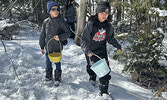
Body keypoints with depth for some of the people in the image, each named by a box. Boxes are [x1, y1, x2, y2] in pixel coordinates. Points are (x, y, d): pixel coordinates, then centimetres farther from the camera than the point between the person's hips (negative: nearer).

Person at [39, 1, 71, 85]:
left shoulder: (61, 21, -7)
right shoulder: (46, 21, 2)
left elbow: (68, 33, -5)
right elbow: (42, 35, 9)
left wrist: (60, 37, -22)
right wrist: (42, 46, 11)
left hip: (57, 47, -3)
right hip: (48, 47, 4)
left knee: (57, 62, 7)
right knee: (48, 62, 16)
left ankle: (57, 78, 24)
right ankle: (48, 76, 36)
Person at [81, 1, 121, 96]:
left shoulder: (108, 26, -5)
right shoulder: (90, 24, -19)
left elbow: (111, 38, 13)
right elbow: (84, 40, -18)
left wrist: (118, 46, 15)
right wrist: (87, 50, -32)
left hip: (102, 51, 2)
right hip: (90, 52, -2)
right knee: (91, 67, 20)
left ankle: (104, 91, 4)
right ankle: (92, 78, 54)